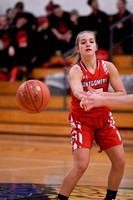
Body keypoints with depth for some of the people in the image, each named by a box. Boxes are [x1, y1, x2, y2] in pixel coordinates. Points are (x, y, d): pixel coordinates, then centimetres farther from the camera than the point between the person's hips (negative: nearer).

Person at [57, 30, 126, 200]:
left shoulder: (108, 67, -7)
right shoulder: (75, 71, -18)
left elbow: (123, 95, -9)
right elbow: (76, 90, -41)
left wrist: (102, 94, -27)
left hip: (104, 119, 4)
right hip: (82, 121, -4)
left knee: (119, 161, 0)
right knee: (80, 166, -18)